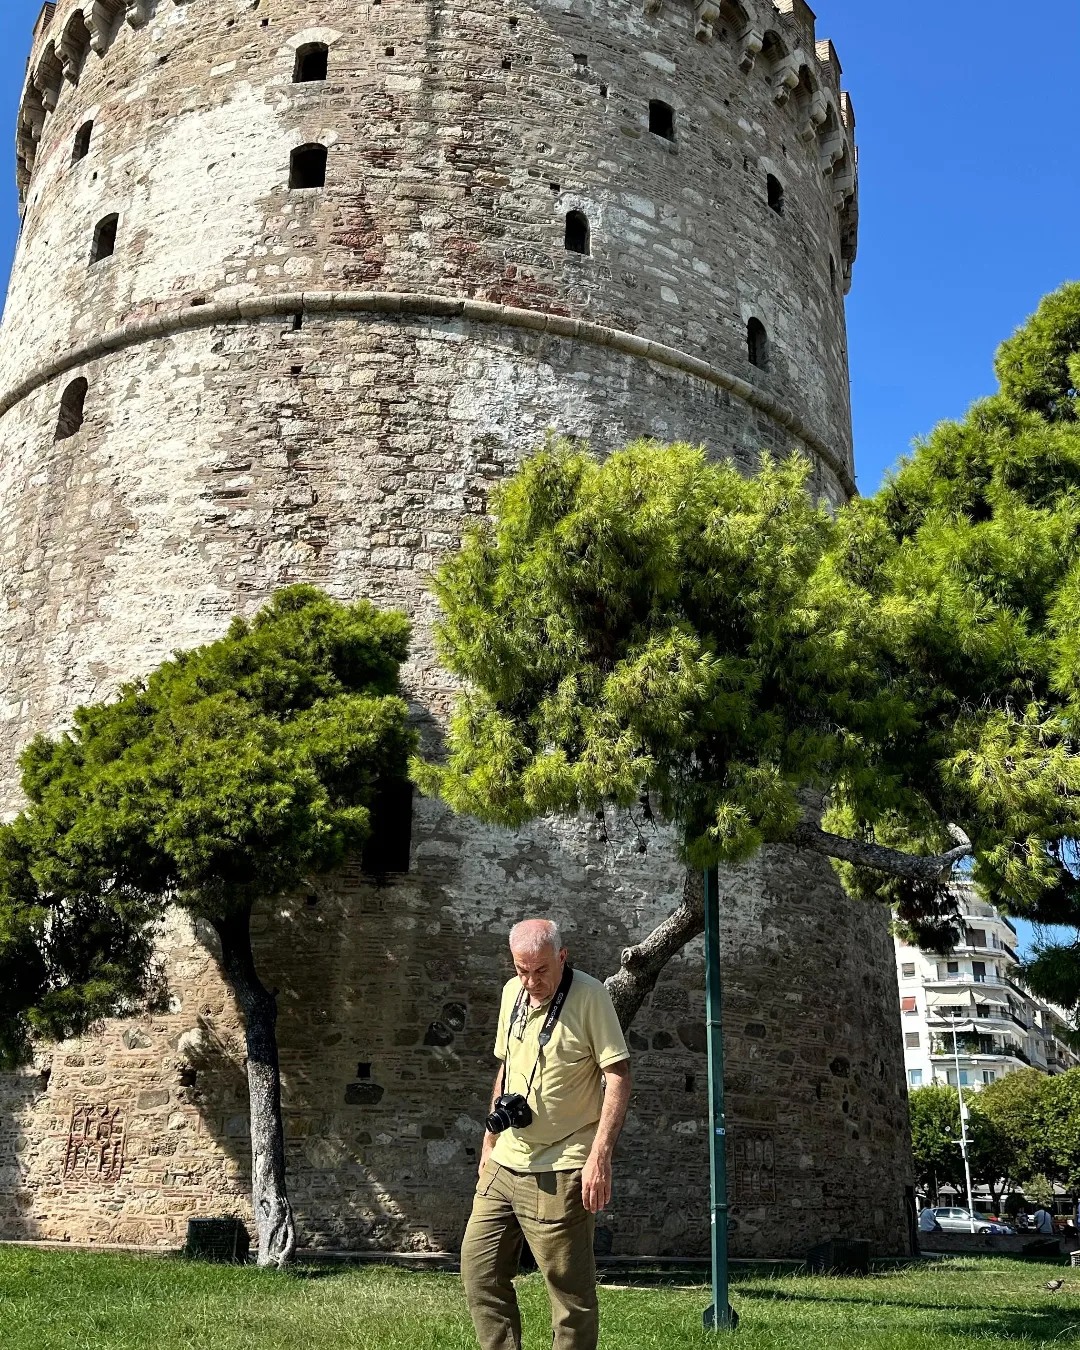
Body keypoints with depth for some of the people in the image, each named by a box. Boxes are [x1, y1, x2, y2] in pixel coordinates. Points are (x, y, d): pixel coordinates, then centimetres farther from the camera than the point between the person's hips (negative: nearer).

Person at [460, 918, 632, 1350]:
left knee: (570, 1287, 1)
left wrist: (600, 1156, -22)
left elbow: (618, 1076, -15)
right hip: (503, 1164, 7)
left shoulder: (589, 995, -13)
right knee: (479, 1267, 10)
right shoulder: (512, 992, 8)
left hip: (559, 1171, -7)